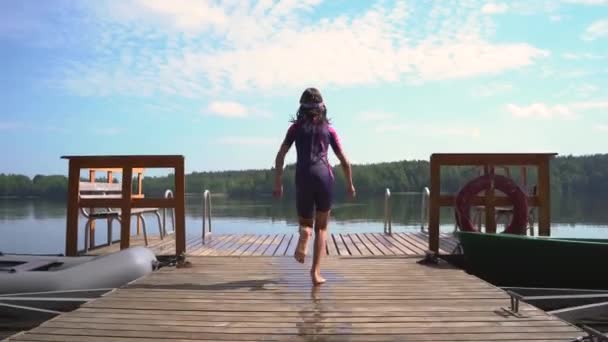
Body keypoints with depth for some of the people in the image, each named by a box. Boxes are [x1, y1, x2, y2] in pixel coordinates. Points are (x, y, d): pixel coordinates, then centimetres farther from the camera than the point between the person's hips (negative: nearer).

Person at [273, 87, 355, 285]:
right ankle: (316, 272, 0)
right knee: (321, 227, 13)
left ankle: (304, 235, -20)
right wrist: (350, 184, 24)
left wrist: (278, 183, 7)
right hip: (324, 176, 0)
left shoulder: (296, 127, 12)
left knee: (305, 223, 18)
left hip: (303, 178, 0)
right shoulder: (329, 129, 13)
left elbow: (280, 156, 3)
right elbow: (344, 162, 12)